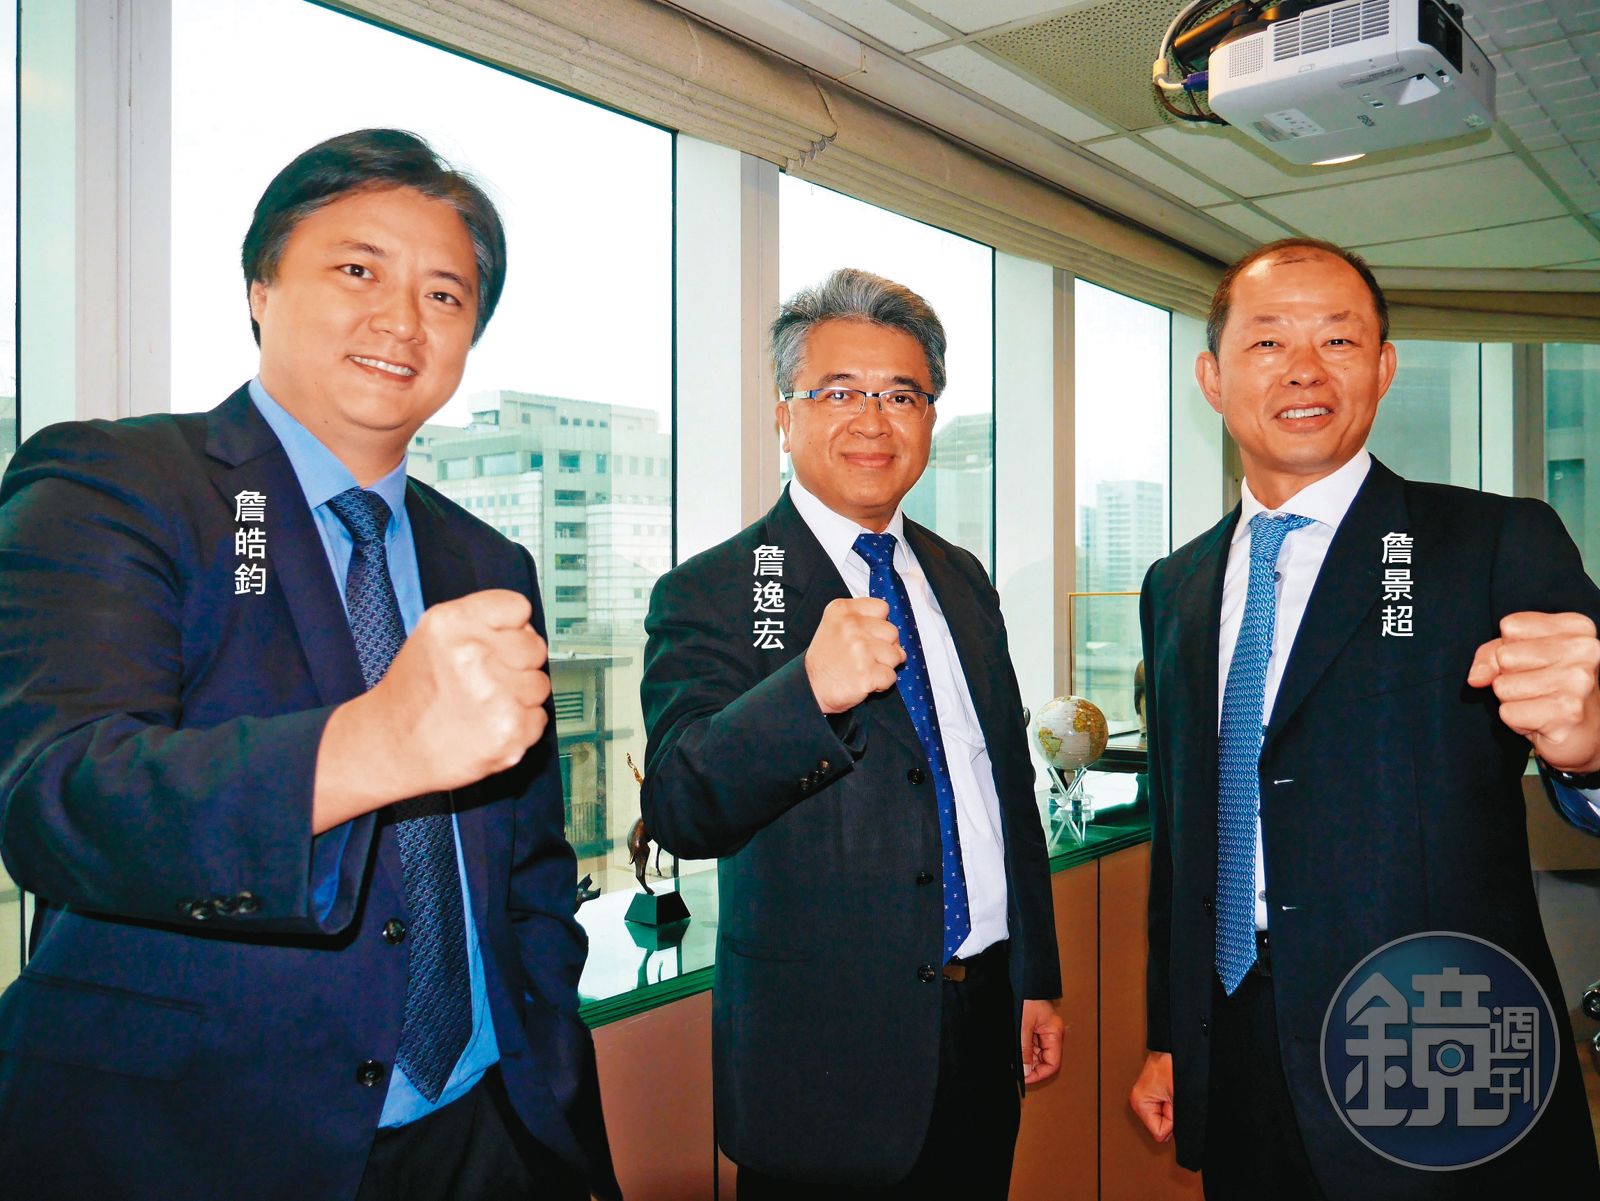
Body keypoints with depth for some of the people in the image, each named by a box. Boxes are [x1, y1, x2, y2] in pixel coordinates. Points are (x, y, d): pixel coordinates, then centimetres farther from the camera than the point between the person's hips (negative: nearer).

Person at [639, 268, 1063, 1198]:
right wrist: (809, 691, -43)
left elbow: (1013, 790, 13)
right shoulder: (710, 595, -12)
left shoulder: (963, 581, 8)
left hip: (985, 1026, 6)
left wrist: (1037, 982, 14)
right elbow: (680, 809, -26)